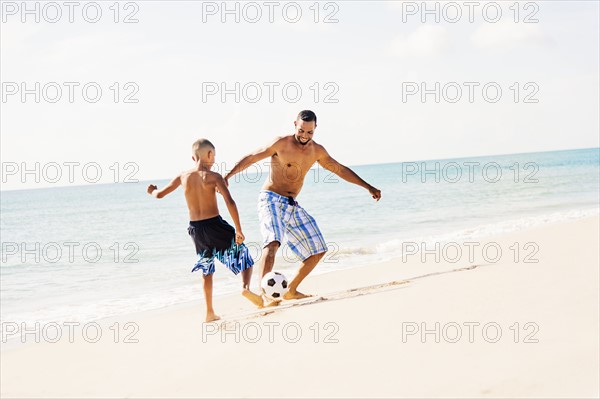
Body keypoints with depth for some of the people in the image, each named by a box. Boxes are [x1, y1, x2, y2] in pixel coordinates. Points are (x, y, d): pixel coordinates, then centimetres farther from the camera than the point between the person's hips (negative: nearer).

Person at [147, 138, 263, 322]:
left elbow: (160, 194, 15)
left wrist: (153, 191, 39)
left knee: (206, 270, 21)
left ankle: (210, 312, 19)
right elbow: (230, 202, -17)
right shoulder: (213, 177, -6)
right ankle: (246, 287, -16)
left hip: (196, 229, 4)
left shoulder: (183, 177, 5)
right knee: (244, 256, 11)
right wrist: (239, 230, -14)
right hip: (215, 225, -4)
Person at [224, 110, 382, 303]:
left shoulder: (317, 151, 7)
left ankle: (291, 290, 19)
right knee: (273, 242, -31)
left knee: (317, 251, 8)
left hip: (292, 206, 7)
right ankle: (263, 293, -40)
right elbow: (251, 158, -9)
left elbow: (340, 170, 18)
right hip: (271, 200, -7)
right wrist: (227, 176, -21)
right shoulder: (281, 144, -9)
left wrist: (368, 187, 21)